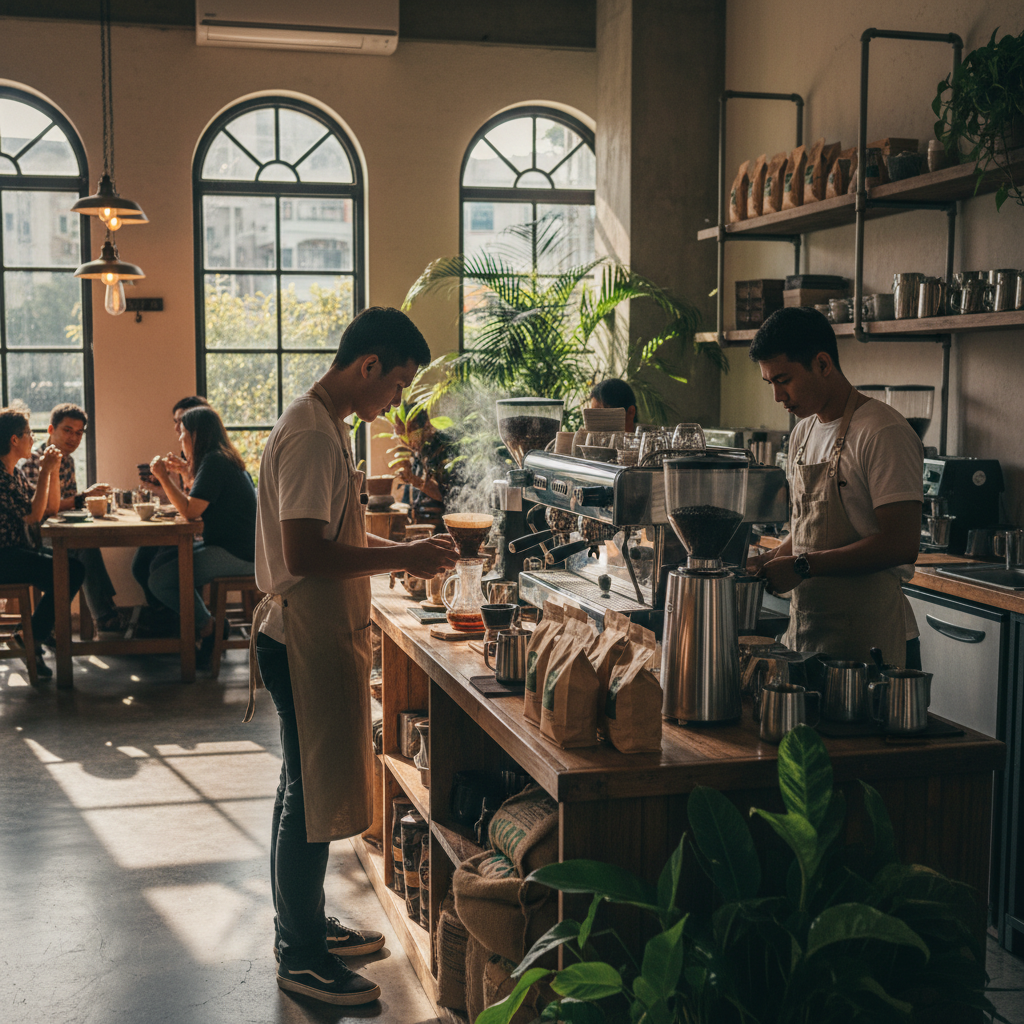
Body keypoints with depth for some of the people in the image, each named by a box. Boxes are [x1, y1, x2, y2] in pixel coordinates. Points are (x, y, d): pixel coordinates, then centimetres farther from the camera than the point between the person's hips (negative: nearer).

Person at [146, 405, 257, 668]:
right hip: (229, 546, 11)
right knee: (159, 562, 12)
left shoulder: (215, 462, -15)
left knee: (160, 581, -16)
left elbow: (191, 510, -21)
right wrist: (186, 469, 30)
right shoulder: (222, 459, 16)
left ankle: (208, 627, 2)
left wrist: (164, 477, -12)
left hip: (236, 555, -11)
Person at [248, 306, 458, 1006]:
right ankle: (301, 958, 13)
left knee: (308, 789, 19)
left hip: (322, 637, 11)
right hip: (306, 641, -11)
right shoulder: (311, 436, -21)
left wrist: (404, 551, 10)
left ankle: (303, 926, 33)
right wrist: (402, 558, -20)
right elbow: (304, 555, -28)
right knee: (311, 797, 0)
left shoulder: (327, 427, 13)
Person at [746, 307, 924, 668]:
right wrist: (766, 563, 4)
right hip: (804, 631, 7)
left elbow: (901, 544, -20)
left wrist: (803, 567, -20)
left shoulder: (884, 432, -13)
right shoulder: (803, 434, 13)